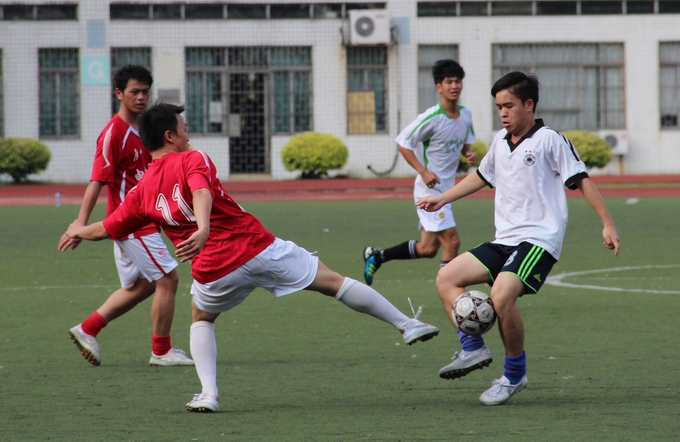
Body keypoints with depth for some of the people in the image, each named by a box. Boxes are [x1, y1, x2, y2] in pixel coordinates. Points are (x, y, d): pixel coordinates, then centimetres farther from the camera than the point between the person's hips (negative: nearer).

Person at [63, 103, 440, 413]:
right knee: (333, 282, 10)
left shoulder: (142, 192, 10)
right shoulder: (192, 160, -1)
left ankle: (208, 393, 13)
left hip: (214, 272, 3)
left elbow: (106, 229, 20)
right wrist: (203, 230, -41)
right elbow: (201, 193, -23)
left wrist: (79, 230, 41)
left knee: (202, 320, 33)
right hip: (259, 249, -3)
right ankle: (405, 325, 14)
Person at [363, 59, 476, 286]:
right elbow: (403, 143, -11)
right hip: (430, 189, -8)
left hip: (446, 189, 8)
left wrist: (469, 153, -3)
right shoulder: (431, 118, -17)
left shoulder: (465, 115, 4)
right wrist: (423, 171, -20)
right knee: (452, 241, -13)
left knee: (427, 248, 12)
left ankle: (376, 256, 29)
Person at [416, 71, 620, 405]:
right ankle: (473, 348, -6)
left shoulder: (549, 141, -6)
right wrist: (442, 199, 34)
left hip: (538, 240, -8)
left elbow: (581, 180, -4)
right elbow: (482, 176, 33)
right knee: (447, 278, -2)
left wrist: (607, 224, -8)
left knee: (502, 295, -28)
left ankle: (514, 375, -11)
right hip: (504, 240, 8)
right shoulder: (500, 142, 15)